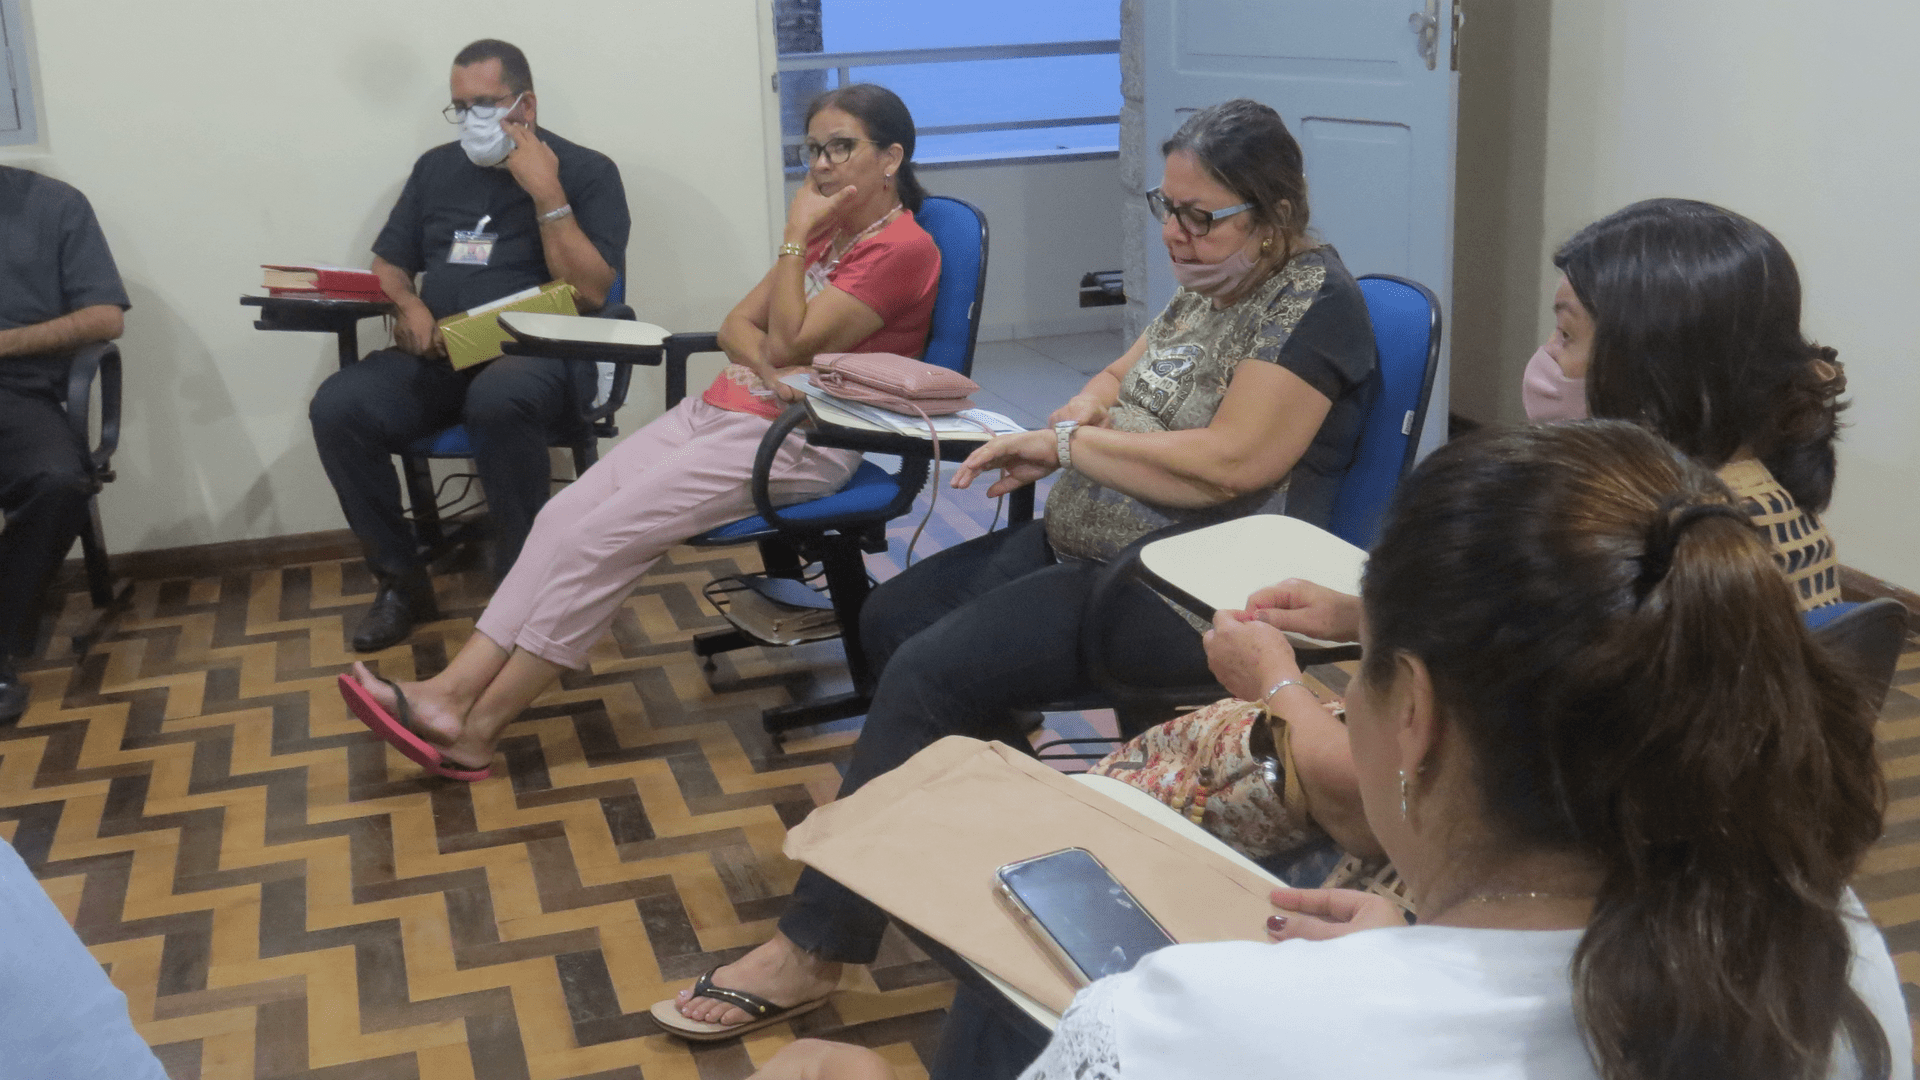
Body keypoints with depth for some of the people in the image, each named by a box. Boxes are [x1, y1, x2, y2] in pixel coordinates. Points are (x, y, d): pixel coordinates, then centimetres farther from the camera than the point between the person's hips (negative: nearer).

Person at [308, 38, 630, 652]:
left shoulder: (586, 171, 2)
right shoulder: (437, 168, 18)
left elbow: (590, 292, -9)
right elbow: (388, 263, 22)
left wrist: (547, 195, -14)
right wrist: (408, 305, -2)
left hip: (538, 356, -5)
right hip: (439, 357, 5)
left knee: (499, 402, -40)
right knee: (338, 407, -23)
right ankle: (401, 581, -7)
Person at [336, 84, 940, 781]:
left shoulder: (902, 247, -8)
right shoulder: (829, 230, 20)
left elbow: (789, 342, -14)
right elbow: (736, 325, 14)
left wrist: (795, 235, -8)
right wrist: (770, 369, -7)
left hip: (799, 440, -9)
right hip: (721, 408, 9)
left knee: (604, 537, -20)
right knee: (566, 515, -12)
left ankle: (475, 731, -15)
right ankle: (453, 691, -19)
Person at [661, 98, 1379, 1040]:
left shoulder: (1310, 300, -16)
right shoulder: (1210, 282, 12)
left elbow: (1227, 463, -25)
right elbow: (1116, 379, 22)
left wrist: (1064, 444, -15)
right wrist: (1077, 420, -3)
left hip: (1184, 587, -10)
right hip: (1081, 541, 11)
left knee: (932, 671, -20)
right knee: (891, 617, 9)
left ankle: (812, 951, -9)